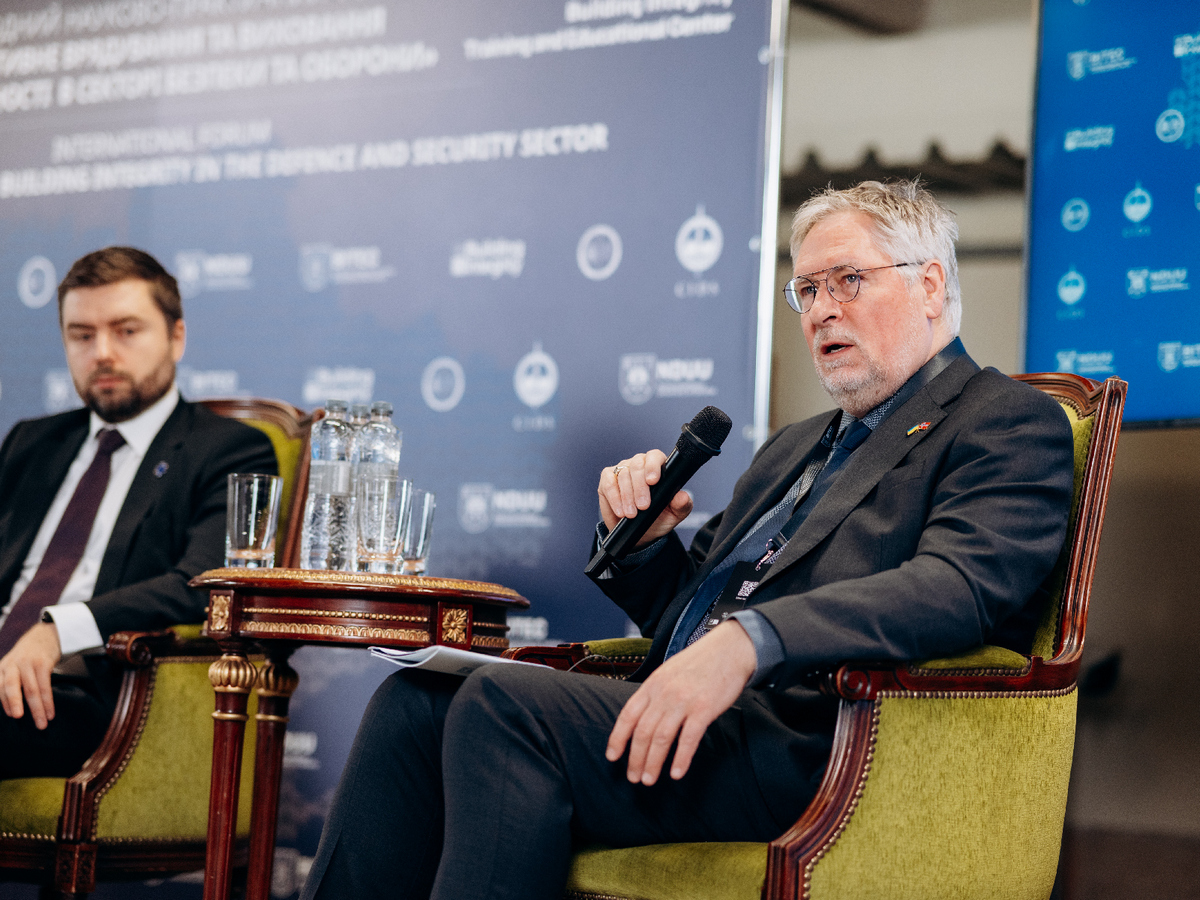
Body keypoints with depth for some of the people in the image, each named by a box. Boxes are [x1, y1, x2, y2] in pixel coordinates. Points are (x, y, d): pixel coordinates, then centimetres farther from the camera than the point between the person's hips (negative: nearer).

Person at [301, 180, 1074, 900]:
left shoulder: (1011, 423, 2)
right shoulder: (796, 448, 30)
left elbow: (955, 587, -18)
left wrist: (750, 640, -31)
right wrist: (643, 541, 8)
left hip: (817, 750, -9)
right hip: (681, 718, 9)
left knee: (507, 705, -26)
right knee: (417, 701, -8)